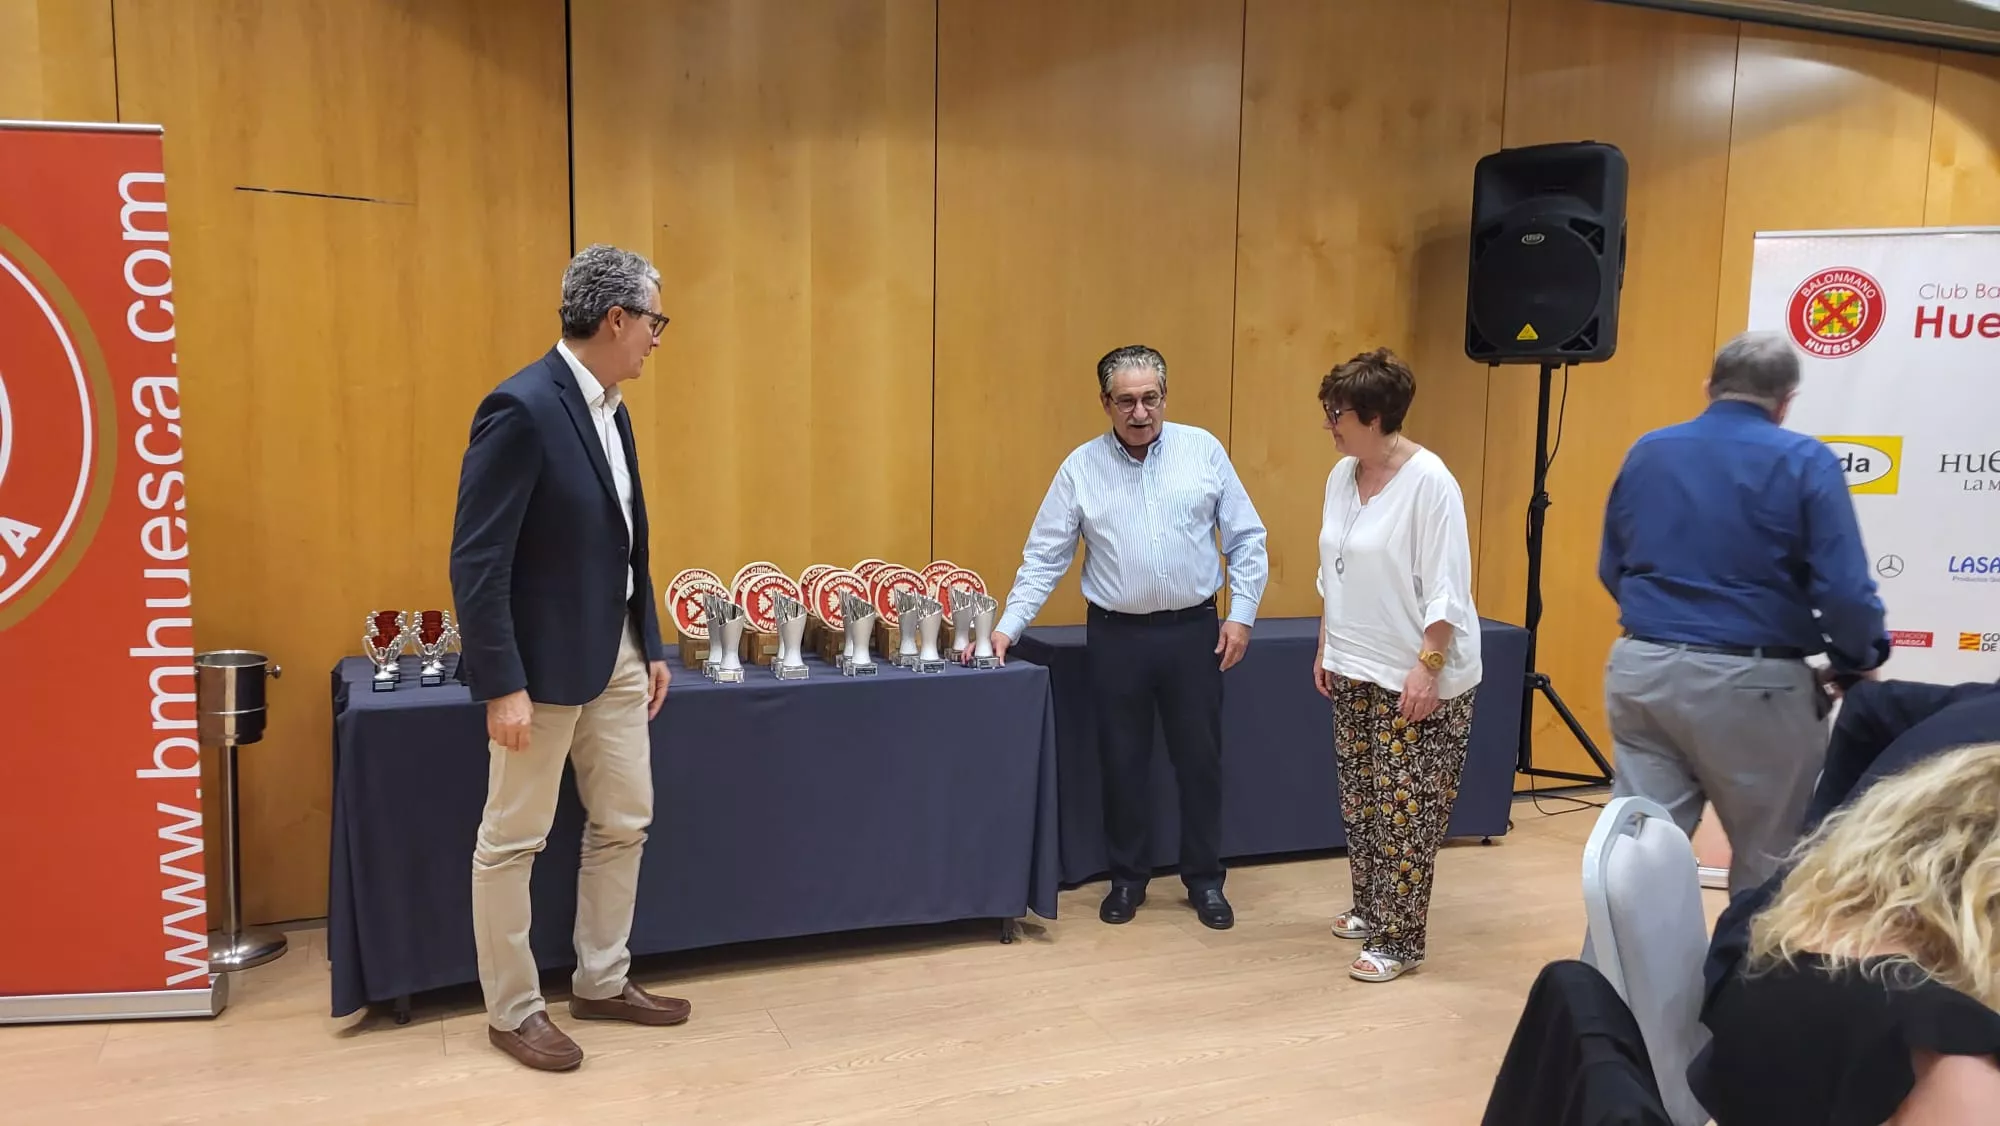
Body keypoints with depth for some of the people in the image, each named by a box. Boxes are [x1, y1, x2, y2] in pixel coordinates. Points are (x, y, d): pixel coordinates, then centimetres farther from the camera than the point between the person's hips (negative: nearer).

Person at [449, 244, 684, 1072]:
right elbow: (476, 560, -20)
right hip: (544, 662, -9)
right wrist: (502, 686, -22)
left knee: (624, 822, 15)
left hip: (614, 654, 9)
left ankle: (601, 982, 31)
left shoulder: (609, 409, 9)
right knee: (512, 841, 6)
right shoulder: (522, 409, -19)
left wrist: (651, 644, 15)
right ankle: (512, 1011, 21)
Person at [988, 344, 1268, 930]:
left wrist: (1242, 614, -4)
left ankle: (1205, 880, 24)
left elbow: (1246, 538, 2)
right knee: (1123, 761, 9)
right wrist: (1007, 627, -9)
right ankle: (1128, 878, 25)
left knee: (1200, 758, 8)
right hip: (1116, 636, 0)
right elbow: (1044, 558, -1)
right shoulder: (1080, 467, -1)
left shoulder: (1203, 450, -1)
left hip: (1193, 631, 0)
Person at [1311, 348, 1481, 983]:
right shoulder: (1341, 475, 5)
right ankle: (1372, 909, 30)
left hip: (1417, 678, -7)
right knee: (1360, 803, 14)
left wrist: (1427, 669, -20)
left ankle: (1401, 941, 7)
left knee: (1405, 811, -2)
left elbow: (1447, 590, -18)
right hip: (1357, 672, 7)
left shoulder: (1429, 481, -17)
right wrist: (1327, 649, 14)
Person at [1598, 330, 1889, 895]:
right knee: (1770, 866, 12)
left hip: (1641, 672, 4)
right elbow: (1844, 591, -12)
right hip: (1750, 684, -4)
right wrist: (1858, 662, 7)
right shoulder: (1805, 462, -7)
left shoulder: (1647, 452, 7)